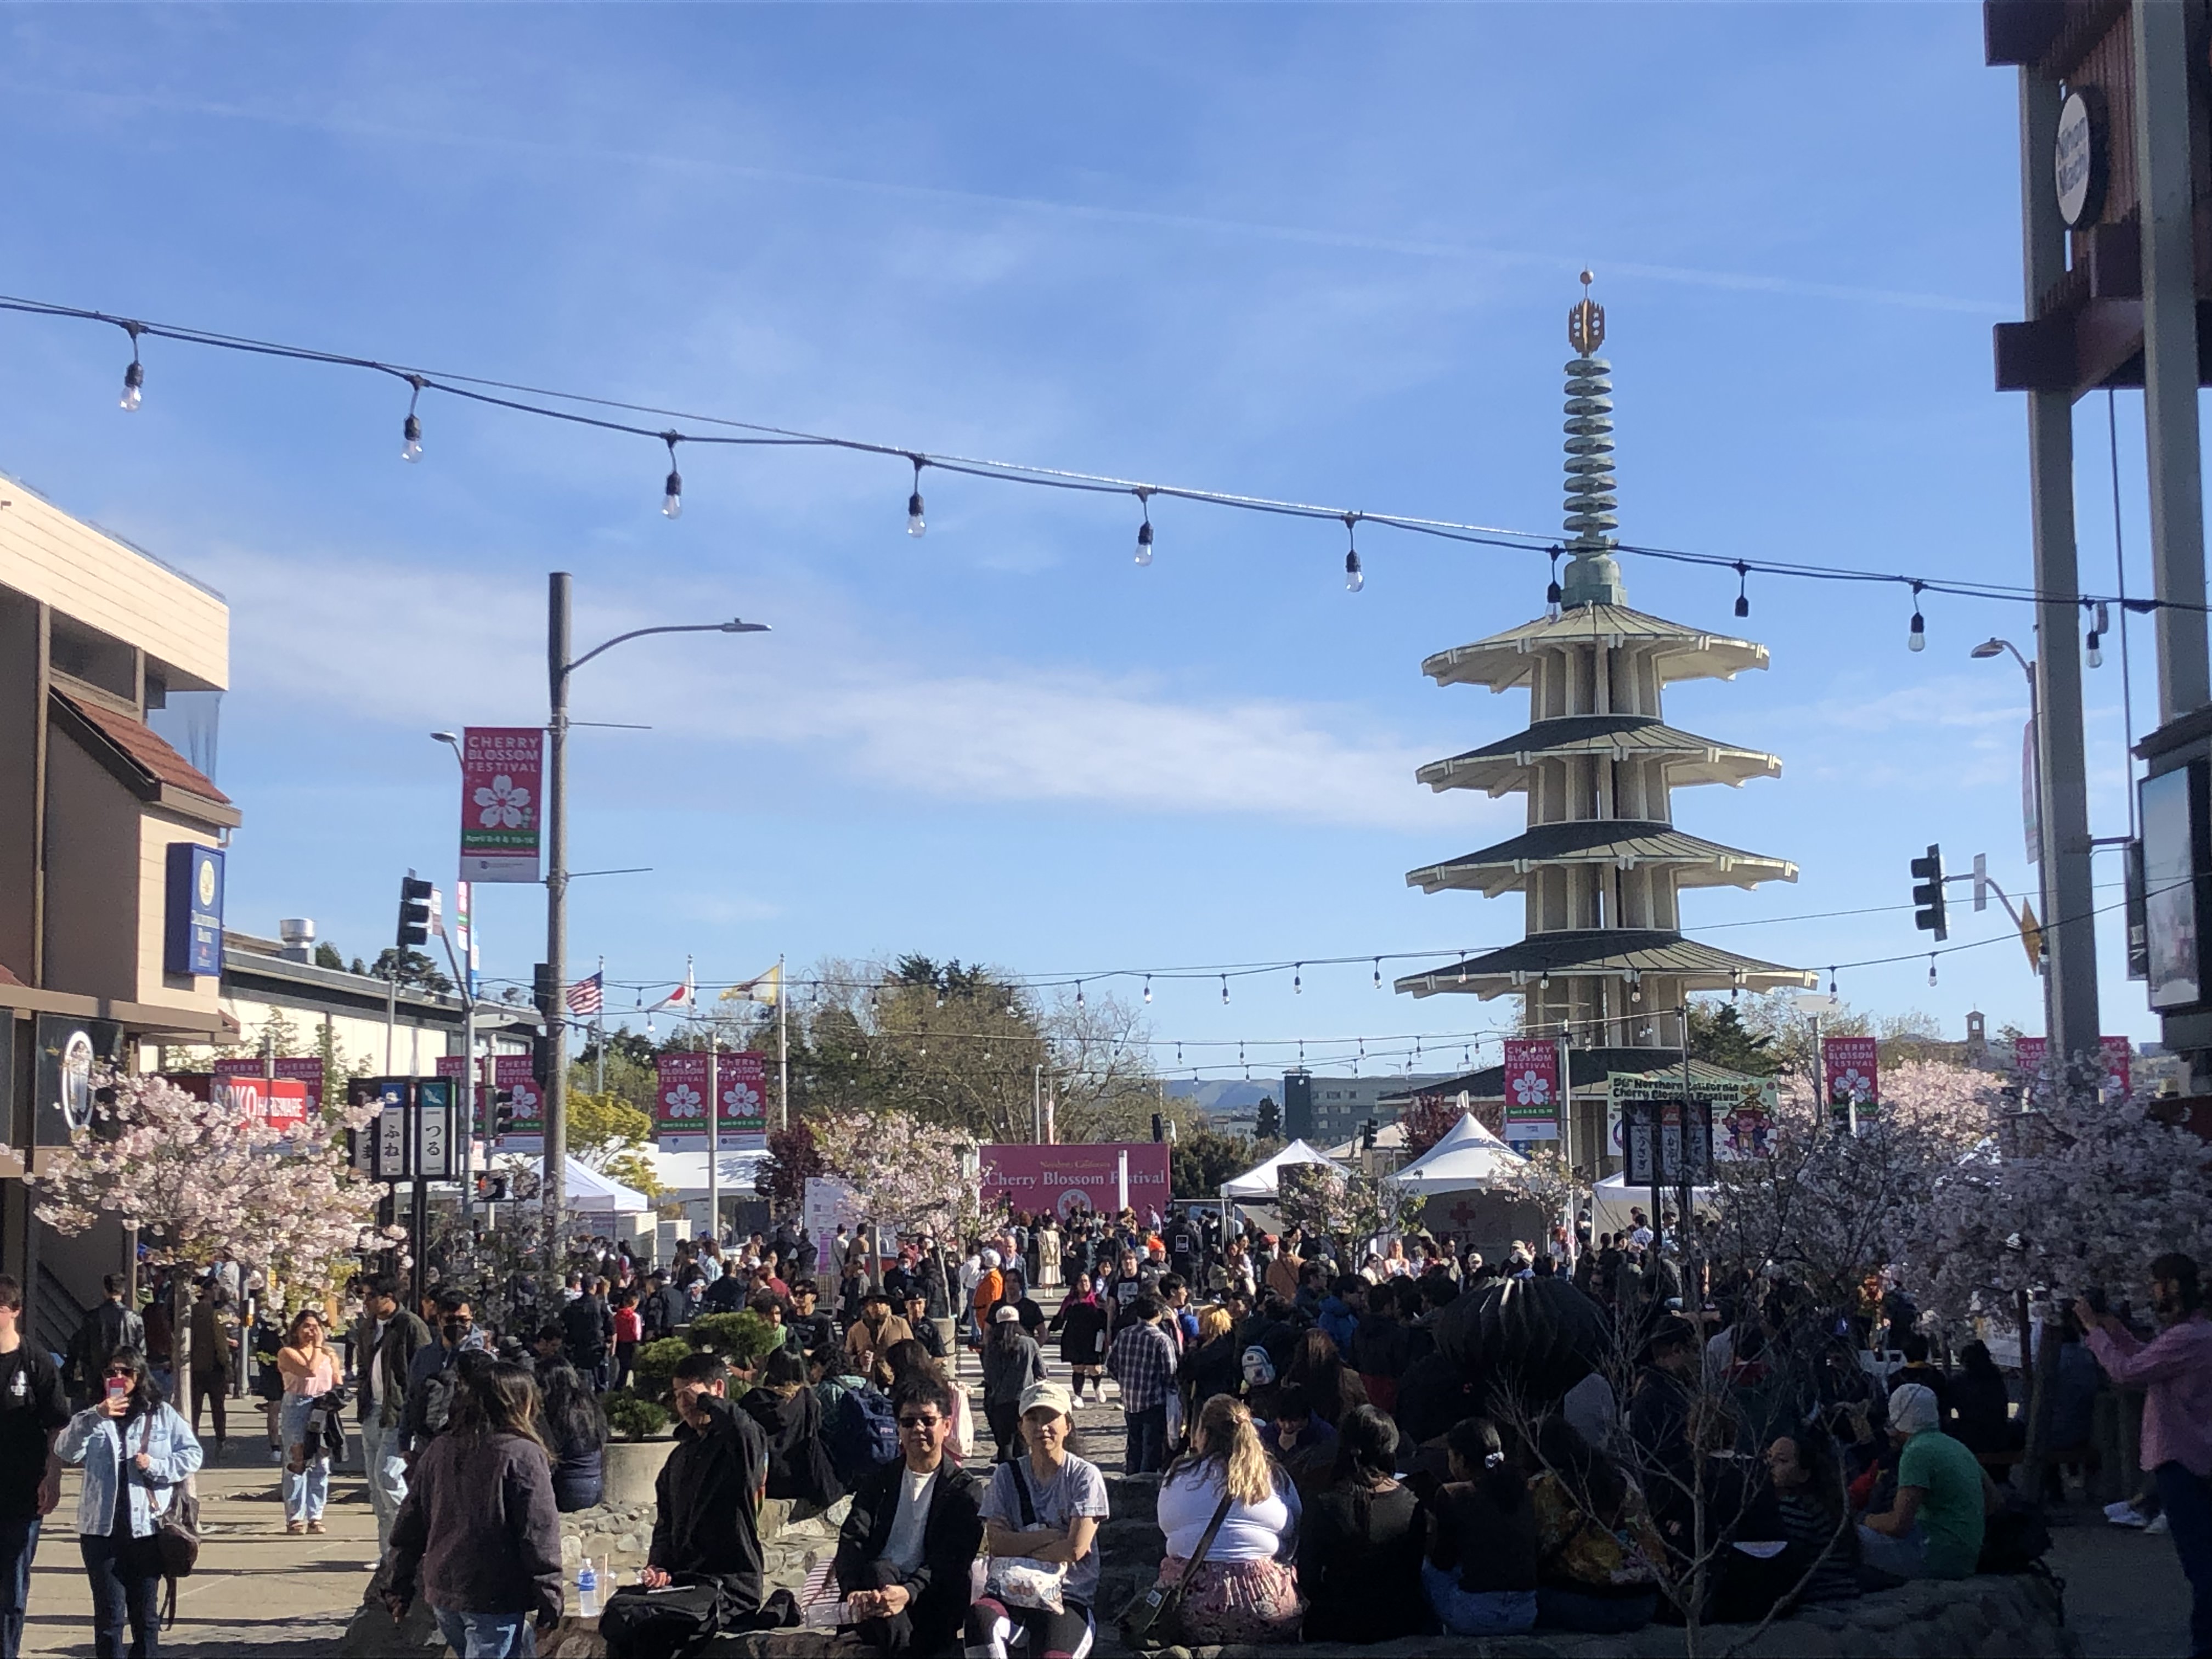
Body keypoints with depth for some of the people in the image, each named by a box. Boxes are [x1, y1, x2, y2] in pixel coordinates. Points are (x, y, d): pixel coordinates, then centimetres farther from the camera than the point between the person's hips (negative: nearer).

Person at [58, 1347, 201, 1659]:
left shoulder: (162, 1414, 6)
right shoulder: (91, 1418, 7)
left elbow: (192, 1454, 5)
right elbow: (65, 1452, -10)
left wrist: (155, 1466, -10)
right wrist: (97, 1417, -22)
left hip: (148, 1527, 0)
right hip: (102, 1528, 0)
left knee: (145, 1614, 9)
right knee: (109, 1614, -2)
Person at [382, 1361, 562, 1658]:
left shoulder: (439, 1450, 8)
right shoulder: (523, 1456, -12)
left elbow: (410, 1525, 12)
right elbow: (539, 1536, -13)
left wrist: (399, 1588, 18)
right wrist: (549, 1600, -7)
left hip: (441, 1590, 7)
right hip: (495, 1598, -7)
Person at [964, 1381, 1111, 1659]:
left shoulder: (1085, 1476, 2)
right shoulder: (1007, 1475, 12)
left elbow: (1075, 1549, -8)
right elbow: (997, 1542, -1)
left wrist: (1018, 1547, -2)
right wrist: (1053, 1536, -8)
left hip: (1068, 1597, -2)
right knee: (979, 1616, -34)